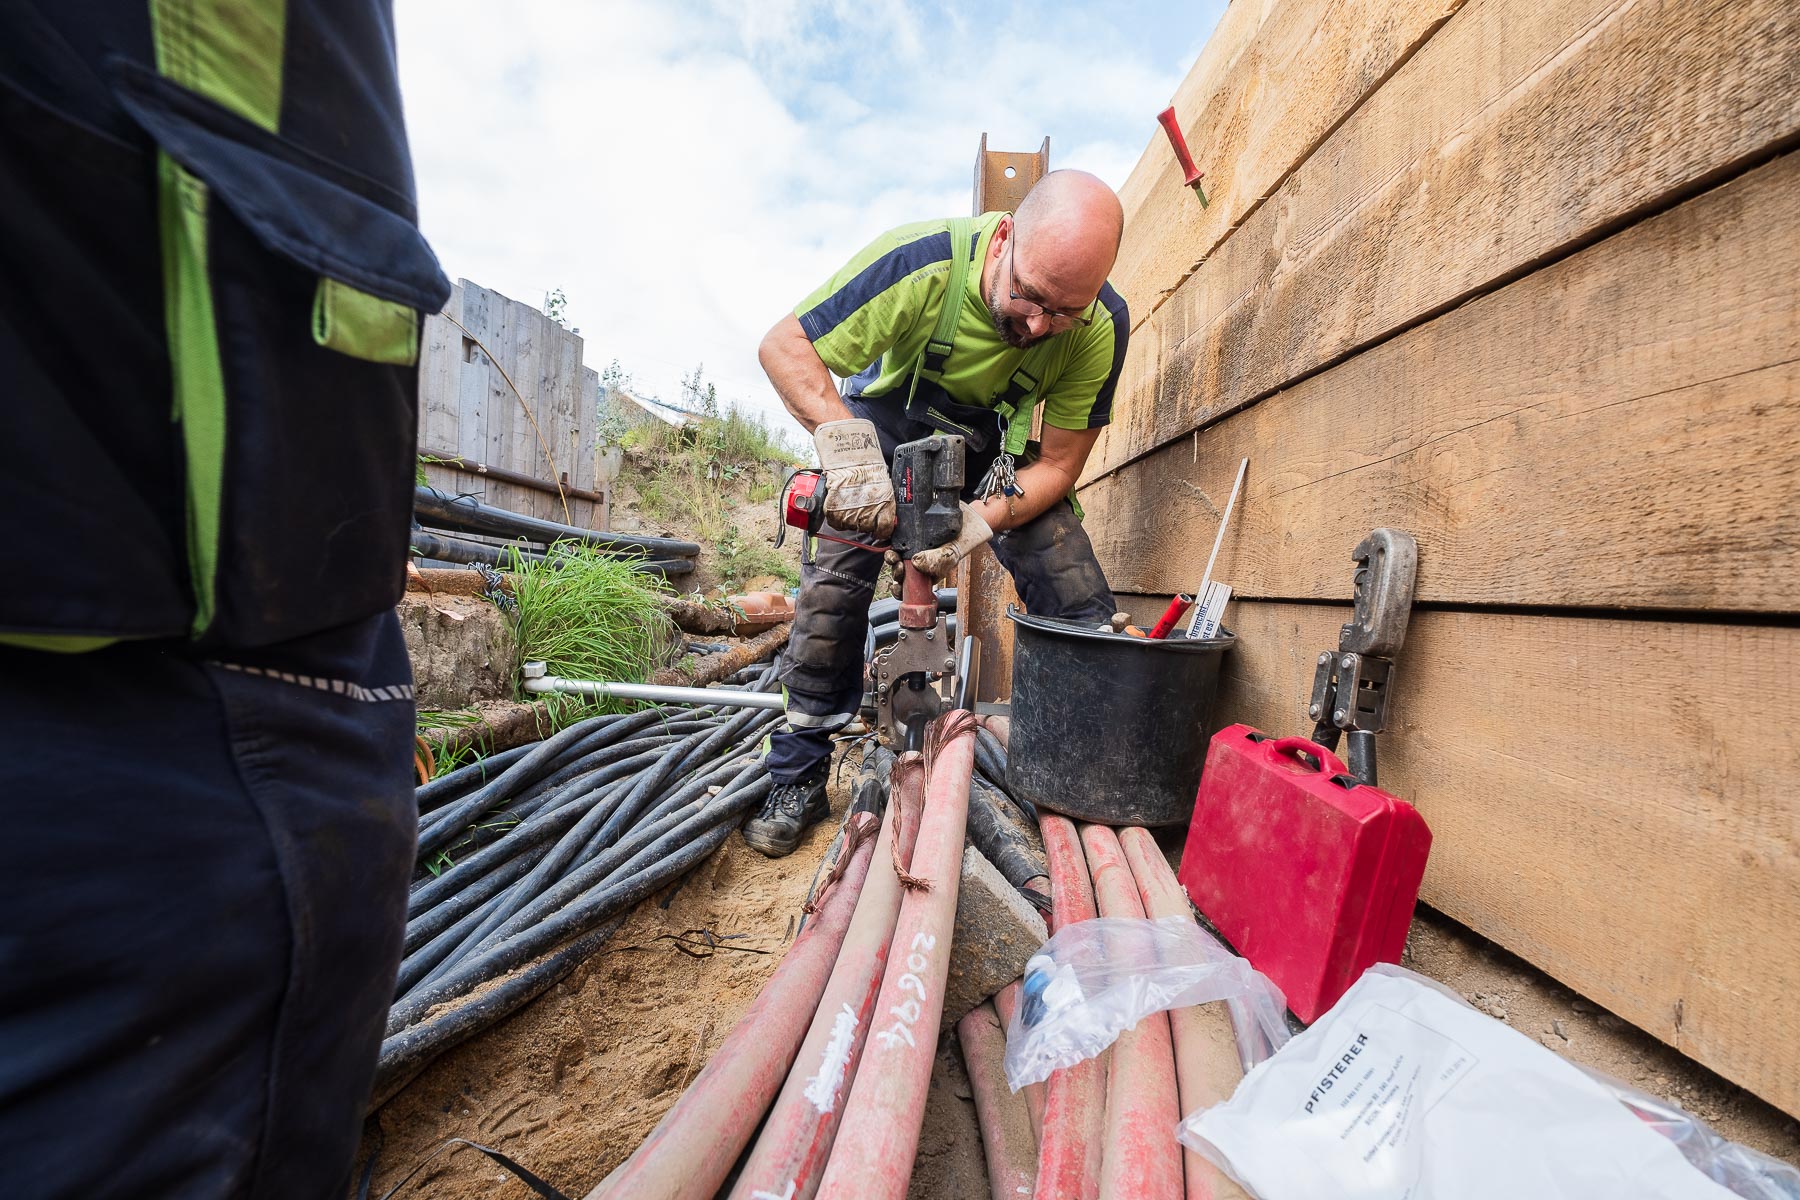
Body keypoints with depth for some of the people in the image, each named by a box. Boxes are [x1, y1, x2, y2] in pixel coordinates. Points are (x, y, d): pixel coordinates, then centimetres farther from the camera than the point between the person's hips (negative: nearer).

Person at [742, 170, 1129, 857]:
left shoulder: (1101, 327, -24)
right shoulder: (924, 261, -31)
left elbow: (1057, 465, -18)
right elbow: (784, 346, -25)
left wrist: (980, 521, -37)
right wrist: (843, 440, -43)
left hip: (998, 443, 2)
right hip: (891, 416, -1)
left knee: (1082, 607, -11)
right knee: (834, 582, -17)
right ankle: (798, 784, 0)